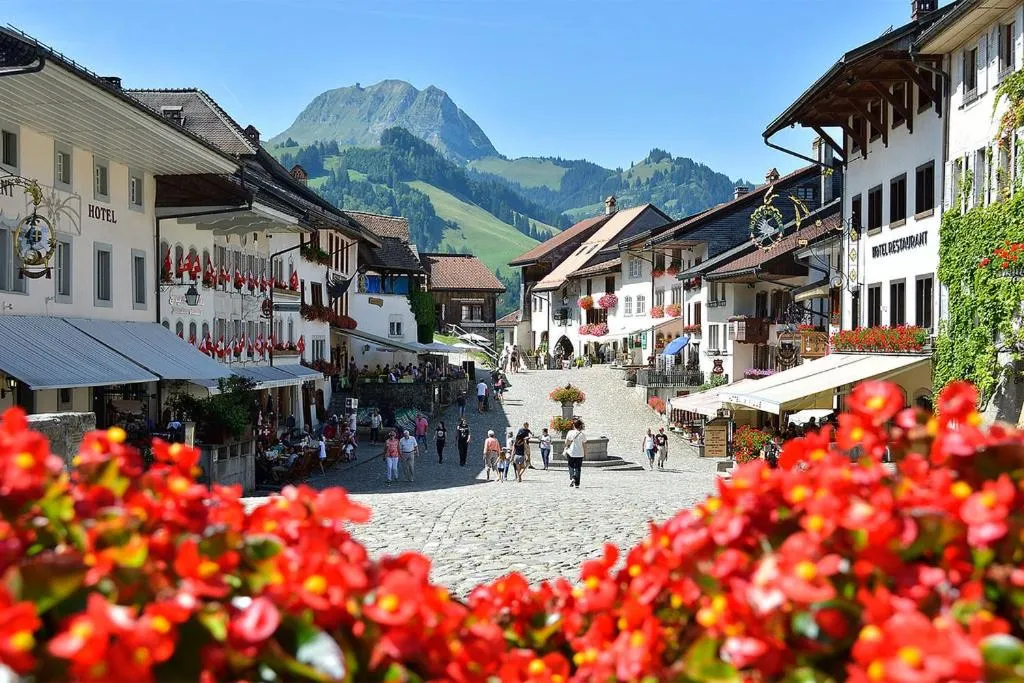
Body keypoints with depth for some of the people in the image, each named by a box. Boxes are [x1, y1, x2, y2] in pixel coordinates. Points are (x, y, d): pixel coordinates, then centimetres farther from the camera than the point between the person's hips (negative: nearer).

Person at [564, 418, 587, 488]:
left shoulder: (570, 432, -6)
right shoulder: (582, 434, -5)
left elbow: (566, 442, -4)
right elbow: (584, 445, -1)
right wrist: (585, 454, 9)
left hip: (571, 453, 0)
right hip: (580, 454, 0)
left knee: (571, 467, 14)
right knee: (578, 468, 6)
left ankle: (572, 478, -9)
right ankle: (577, 483, 4)